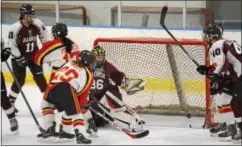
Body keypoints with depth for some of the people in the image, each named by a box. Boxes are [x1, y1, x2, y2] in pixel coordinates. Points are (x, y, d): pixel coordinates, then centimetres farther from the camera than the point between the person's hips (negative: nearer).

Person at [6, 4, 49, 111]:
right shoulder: (15, 28, -24)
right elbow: (11, 45, -18)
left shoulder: (38, 24, -11)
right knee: (20, 80, -5)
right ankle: (10, 102, 9)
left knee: (39, 77, -1)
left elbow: (44, 37, 5)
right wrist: (19, 58, -21)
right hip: (19, 56, -3)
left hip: (34, 55, 4)